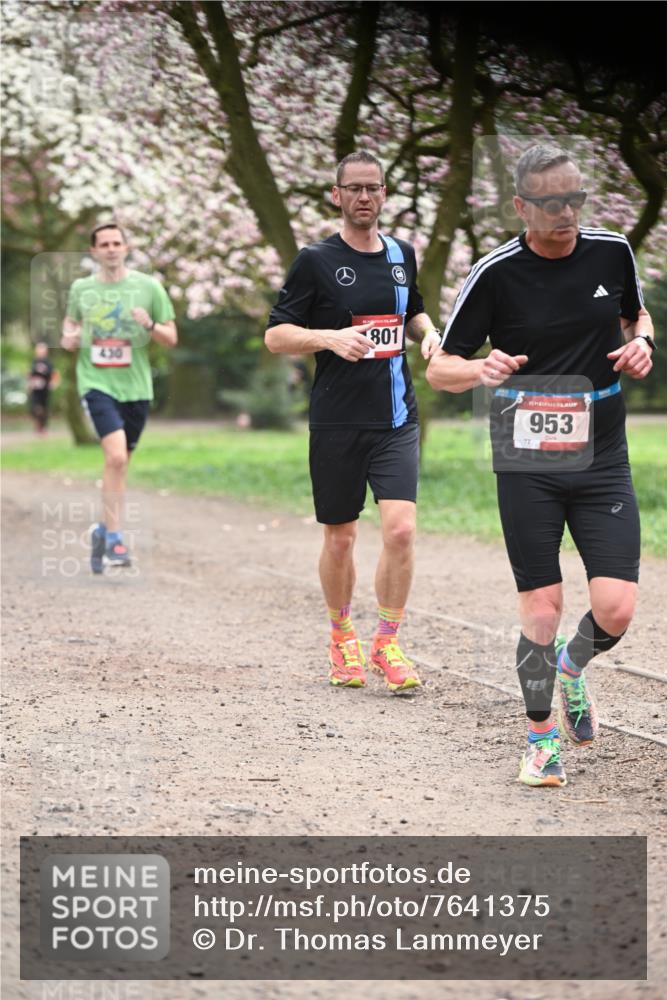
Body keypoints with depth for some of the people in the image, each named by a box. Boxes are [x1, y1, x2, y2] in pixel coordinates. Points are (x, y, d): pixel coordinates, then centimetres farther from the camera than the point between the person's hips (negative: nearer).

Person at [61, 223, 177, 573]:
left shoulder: (148, 287, 2)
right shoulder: (81, 288, 5)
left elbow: (171, 338, 4)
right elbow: (71, 320, 24)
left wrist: (150, 325, -16)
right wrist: (69, 337, 1)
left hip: (135, 387, 2)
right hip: (96, 383, -2)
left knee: (118, 463, 11)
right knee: (116, 456, -21)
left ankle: (104, 529, 31)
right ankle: (114, 538, -15)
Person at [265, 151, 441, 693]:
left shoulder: (402, 255, 10)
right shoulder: (316, 261, -3)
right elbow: (276, 334, -3)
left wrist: (429, 332, 7)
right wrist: (330, 337, -19)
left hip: (397, 419, 3)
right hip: (337, 420, -2)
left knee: (401, 528, -12)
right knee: (340, 538, 7)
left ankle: (388, 643, 1)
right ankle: (342, 638, 29)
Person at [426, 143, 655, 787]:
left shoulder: (612, 252, 1)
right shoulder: (496, 274, -8)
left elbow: (636, 314, 22)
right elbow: (439, 368, -3)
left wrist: (641, 342, -1)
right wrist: (480, 370, -25)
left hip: (601, 460, 2)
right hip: (526, 463, -2)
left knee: (615, 610, -9)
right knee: (541, 608, -3)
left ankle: (573, 666, 26)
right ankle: (542, 735, 19)